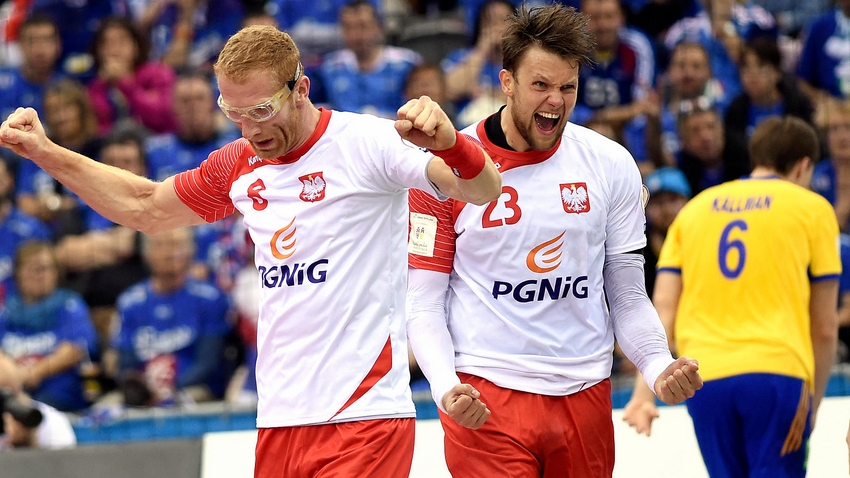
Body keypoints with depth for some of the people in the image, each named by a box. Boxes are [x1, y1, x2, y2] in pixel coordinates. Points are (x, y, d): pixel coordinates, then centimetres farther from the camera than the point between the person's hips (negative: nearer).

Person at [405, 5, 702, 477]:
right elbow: (423, 304, -3)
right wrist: (445, 387, -19)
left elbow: (627, 295, 9)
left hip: (584, 397, 3)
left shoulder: (611, 166, 4)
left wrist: (659, 365, -8)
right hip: (485, 399, -3)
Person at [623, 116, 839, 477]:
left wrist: (644, 392, 3)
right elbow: (825, 326, 8)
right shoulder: (812, 208, 10)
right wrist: (813, 400, 17)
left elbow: (662, 310, 9)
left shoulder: (695, 208, 19)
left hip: (706, 379, 3)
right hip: (777, 372, -3)